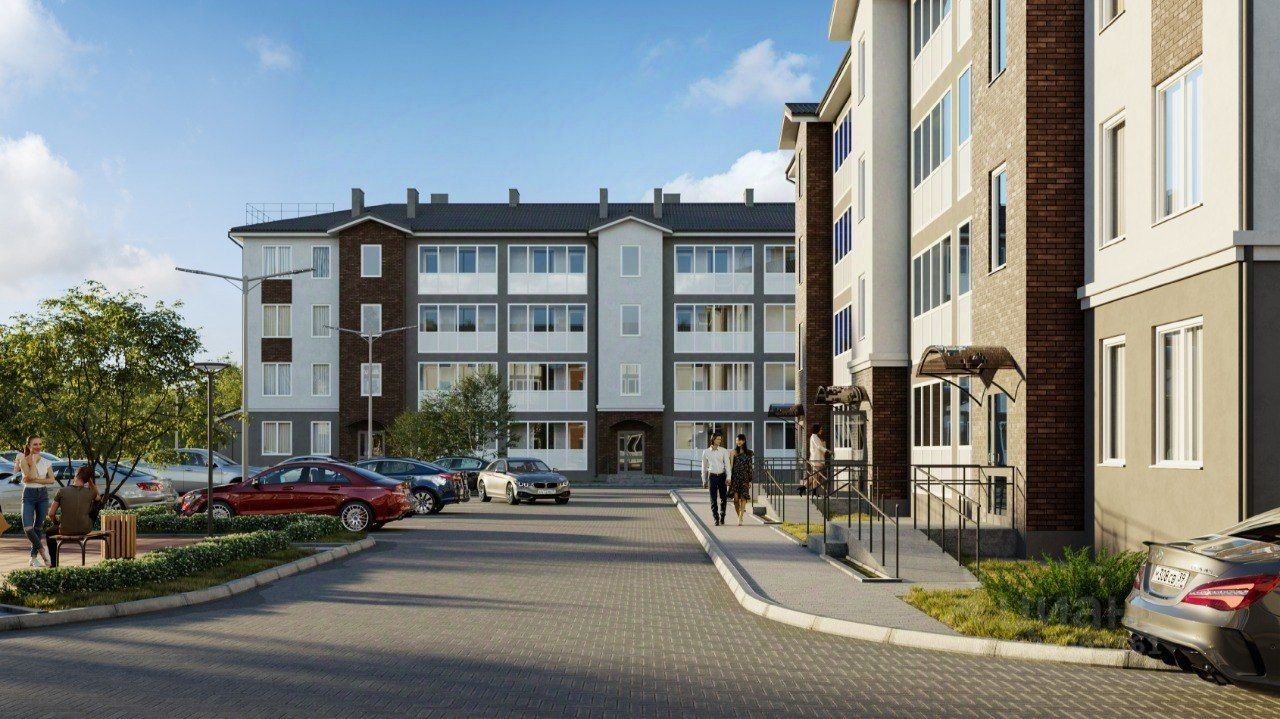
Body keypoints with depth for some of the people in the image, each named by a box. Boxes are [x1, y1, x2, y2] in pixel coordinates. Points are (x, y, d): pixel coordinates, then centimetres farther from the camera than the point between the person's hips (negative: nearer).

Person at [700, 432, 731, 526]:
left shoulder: (724, 451, 3)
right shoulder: (706, 452, 5)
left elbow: (727, 464, -2)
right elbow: (704, 466, 13)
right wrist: (704, 480, 13)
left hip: (722, 476, 0)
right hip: (712, 476, 0)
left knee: (723, 498, 2)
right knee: (713, 499, -2)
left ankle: (722, 517, 21)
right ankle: (716, 519, 5)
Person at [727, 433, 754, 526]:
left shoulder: (749, 453, 9)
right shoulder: (733, 452, 4)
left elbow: (750, 467, 11)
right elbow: (730, 465, -1)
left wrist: (750, 480, 7)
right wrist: (729, 478, -11)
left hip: (745, 477, 1)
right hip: (735, 477, -1)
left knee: (743, 497, -11)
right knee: (736, 497, -4)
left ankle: (740, 518, -16)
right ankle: (739, 517, 12)